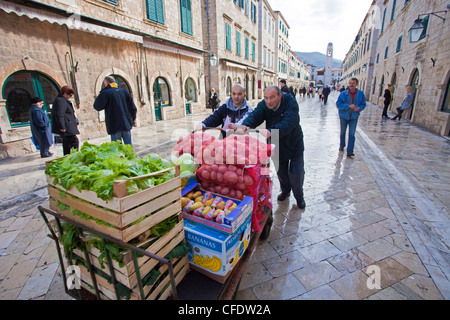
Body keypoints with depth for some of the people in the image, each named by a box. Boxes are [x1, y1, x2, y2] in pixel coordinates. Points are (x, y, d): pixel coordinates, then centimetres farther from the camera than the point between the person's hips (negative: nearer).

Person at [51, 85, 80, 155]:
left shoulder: (63, 100, 21)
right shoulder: (60, 101, -13)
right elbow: (59, 115, -22)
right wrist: (62, 127, -24)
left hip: (66, 128, 11)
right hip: (66, 128, -11)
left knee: (67, 143, 14)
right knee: (74, 142, -12)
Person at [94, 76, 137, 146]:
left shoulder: (105, 93, -6)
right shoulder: (123, 91, 7)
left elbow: (97, 107, -4)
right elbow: (132, 107, 7)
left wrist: (100, 96, 9)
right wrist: (133, 118, 19)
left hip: (115, 125, -4)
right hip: (126, 123, 4)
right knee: (128, 144, 11)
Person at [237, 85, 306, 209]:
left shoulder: (290, 103, -25)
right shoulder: (264, 105, -13)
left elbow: (288, 122, -42)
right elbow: (254, 115, -30)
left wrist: (271, 131, -59)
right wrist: (244, 125, -53)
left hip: (294, 144, -3)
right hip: (277, 144, 3)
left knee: (297, 173, 1)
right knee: (281, 171, 16)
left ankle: (299, 197, 28)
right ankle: (285, 191, 44)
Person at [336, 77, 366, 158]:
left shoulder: (360, 94, -4)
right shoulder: (344, 93, -11)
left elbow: (363, 104, 4)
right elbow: (338, 104, -15)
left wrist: (359, 108, -18)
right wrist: (348, 106, -26)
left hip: (354, 117, 0)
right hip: (344, 116, 0)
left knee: (352, 134, -6)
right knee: (342, 132, 16)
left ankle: (349, 151, -4)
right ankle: (342, 146, 39)